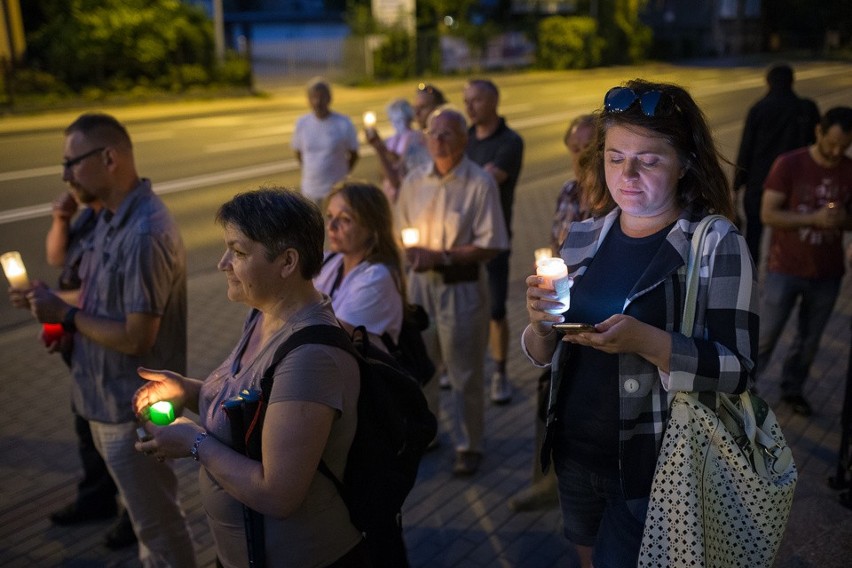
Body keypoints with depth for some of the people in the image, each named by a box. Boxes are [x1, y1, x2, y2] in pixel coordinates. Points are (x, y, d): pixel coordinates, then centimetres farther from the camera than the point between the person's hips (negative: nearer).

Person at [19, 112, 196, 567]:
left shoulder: (144, 234, -27)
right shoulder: (113, 215, 4)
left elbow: (135, 337, -26)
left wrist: (66, 314, -15)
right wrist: (61, 312, 0)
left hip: (132, 407, -9)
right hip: (111, 397, 9)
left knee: (157, 524, 9)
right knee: (147, 513, 26)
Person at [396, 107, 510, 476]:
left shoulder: (480, 184, -13)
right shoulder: (414, 182, 3)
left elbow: (490, 245, -14)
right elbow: (401, 230, 11)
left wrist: (442, 256, -20)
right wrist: (410, 251, -9)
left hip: (462, 286, -5)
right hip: (421, 283, 5)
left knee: (464, 372, 6)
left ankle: (469, 445, 25)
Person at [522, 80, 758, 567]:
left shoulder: (717, 243, -12)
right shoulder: (583, 238, 0)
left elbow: (738, 370, -18)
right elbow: (543, 357, 6)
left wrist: (647, 342, -33)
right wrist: (541, 327, -16)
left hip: (654, 467, -5)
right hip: (575, 450, 5)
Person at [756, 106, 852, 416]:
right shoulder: (788, 164, -13)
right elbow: (768, 214, -16)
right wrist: (814, 218, -27)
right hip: (785, 269, -3)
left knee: (809, 340, 16)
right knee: (766, 335, 5)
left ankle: (792, 389, 36)